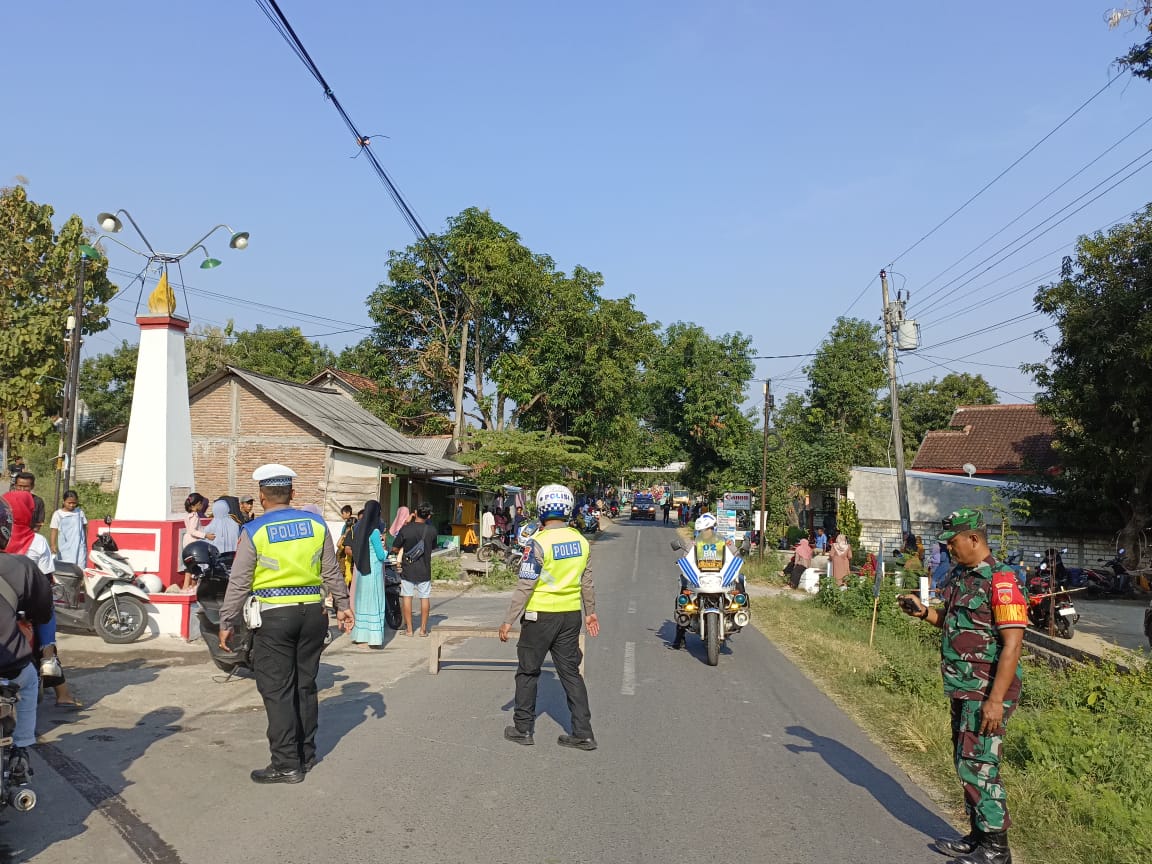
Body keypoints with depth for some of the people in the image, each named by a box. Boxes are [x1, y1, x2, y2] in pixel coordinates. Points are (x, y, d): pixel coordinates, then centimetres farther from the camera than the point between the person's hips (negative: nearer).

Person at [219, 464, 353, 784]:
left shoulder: (254, 532, -6)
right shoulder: (316, 524, 4)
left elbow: (239, 583, -4)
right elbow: (332, 573, 10)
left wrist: (226, 623, 5)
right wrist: (342, 605, 21)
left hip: (274, 616, -4)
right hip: (313, 613, 4)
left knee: (277, 691, 2)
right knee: (305, 686, 15)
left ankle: (287, 764, 4)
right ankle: (306, 754, 24)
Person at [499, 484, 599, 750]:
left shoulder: (538, 542, -16)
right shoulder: (580, 540, 2)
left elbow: (525, 586, -17)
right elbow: (586, 581, 11)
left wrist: (509, 621, -11)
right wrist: (590, 611, 22)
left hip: (541, 615, -5)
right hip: (571, 615, 5)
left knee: (528, 672, 11)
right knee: (570, 672, 12)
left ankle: (523, 728, 19)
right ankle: (583, 733, 12)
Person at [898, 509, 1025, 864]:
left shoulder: (1000, 580, -18)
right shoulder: (958, 575, 10)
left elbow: (1012, 644, -21)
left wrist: (996, 700, -24)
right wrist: (923, 611, 2)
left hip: (987, 692, -9)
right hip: (962, 689, 9)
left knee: (977, 765, -4)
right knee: (966, 762, 15)